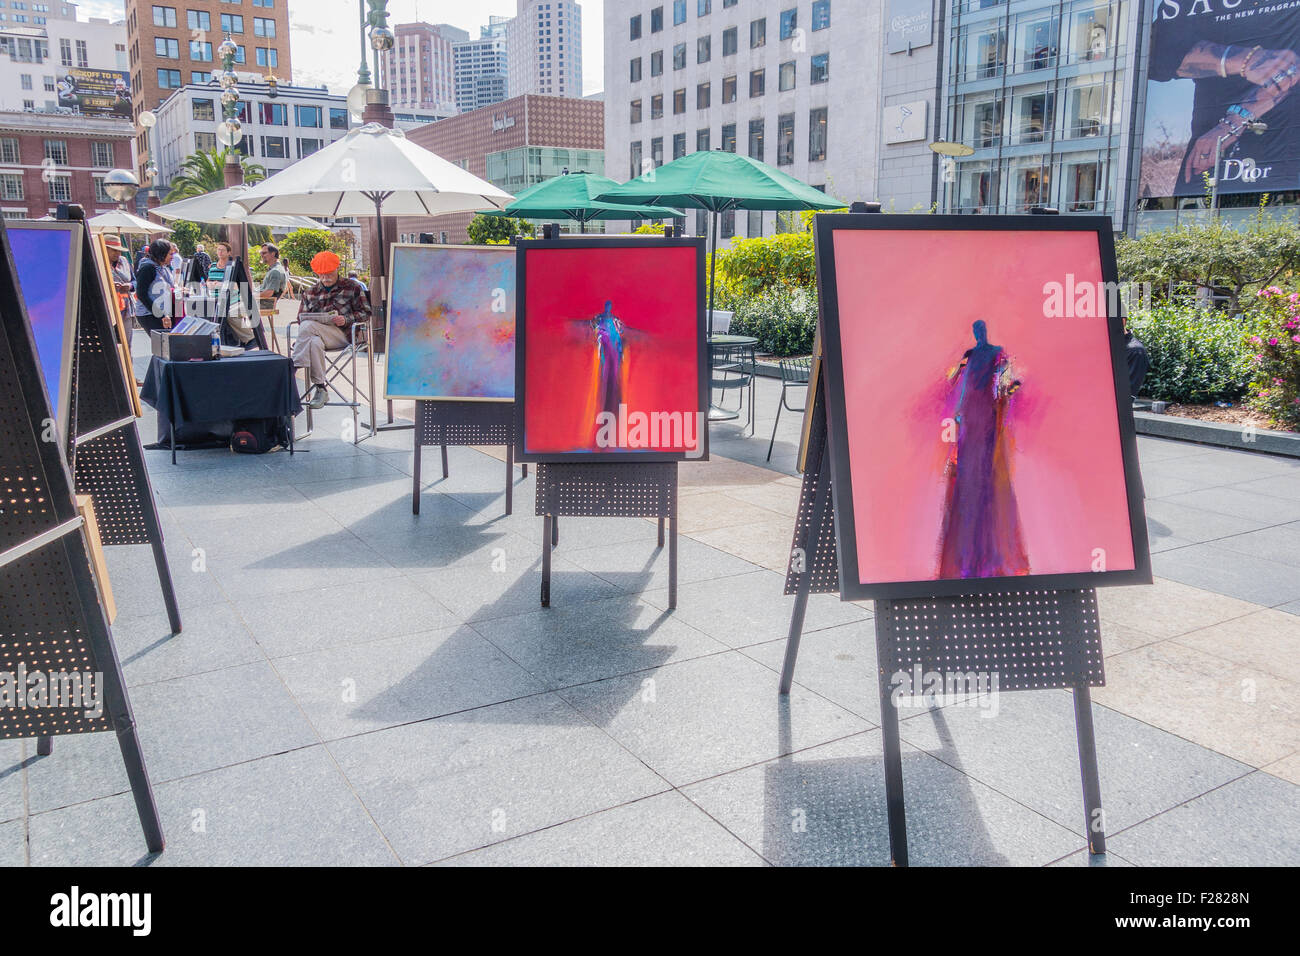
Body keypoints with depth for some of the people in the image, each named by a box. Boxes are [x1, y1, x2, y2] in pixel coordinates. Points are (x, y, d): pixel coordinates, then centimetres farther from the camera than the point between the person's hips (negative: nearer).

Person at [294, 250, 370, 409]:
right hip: (317, 334, 3)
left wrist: (346, 320, -12)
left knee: (308, 326, -32)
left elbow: (365, 313, 6)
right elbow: (302, 317, 24)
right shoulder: (310, 293, 25)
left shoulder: (352, 287, 14)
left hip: (342, 334, -3)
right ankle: (319, 389, -36)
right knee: (314, 342, -36)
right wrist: (305, 319, -3)